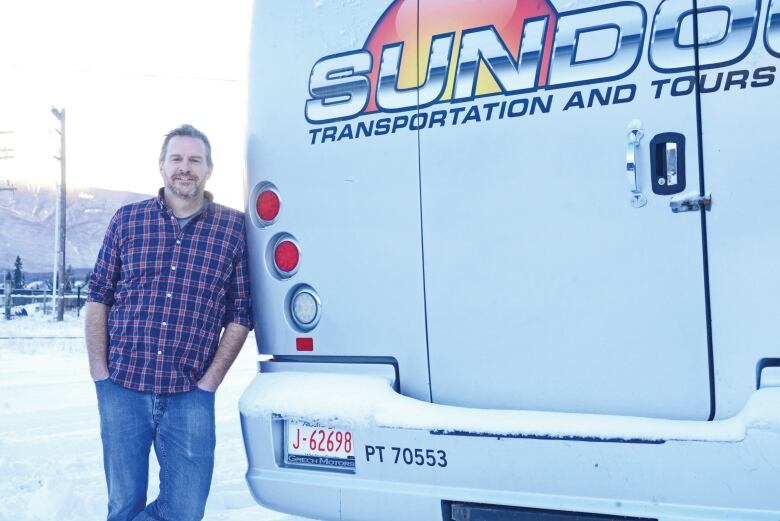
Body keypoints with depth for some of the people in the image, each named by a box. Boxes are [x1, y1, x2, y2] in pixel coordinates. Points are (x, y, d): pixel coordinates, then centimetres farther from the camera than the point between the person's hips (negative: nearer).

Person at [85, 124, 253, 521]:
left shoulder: (233, 228, 1)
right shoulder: (127, 220, 5)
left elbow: (240, 316, 2)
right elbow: (98, 298, 9)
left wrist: (210, 381, -4)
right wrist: (99, 370, 0)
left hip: (190, 396, -1)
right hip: (122, 388, 1)